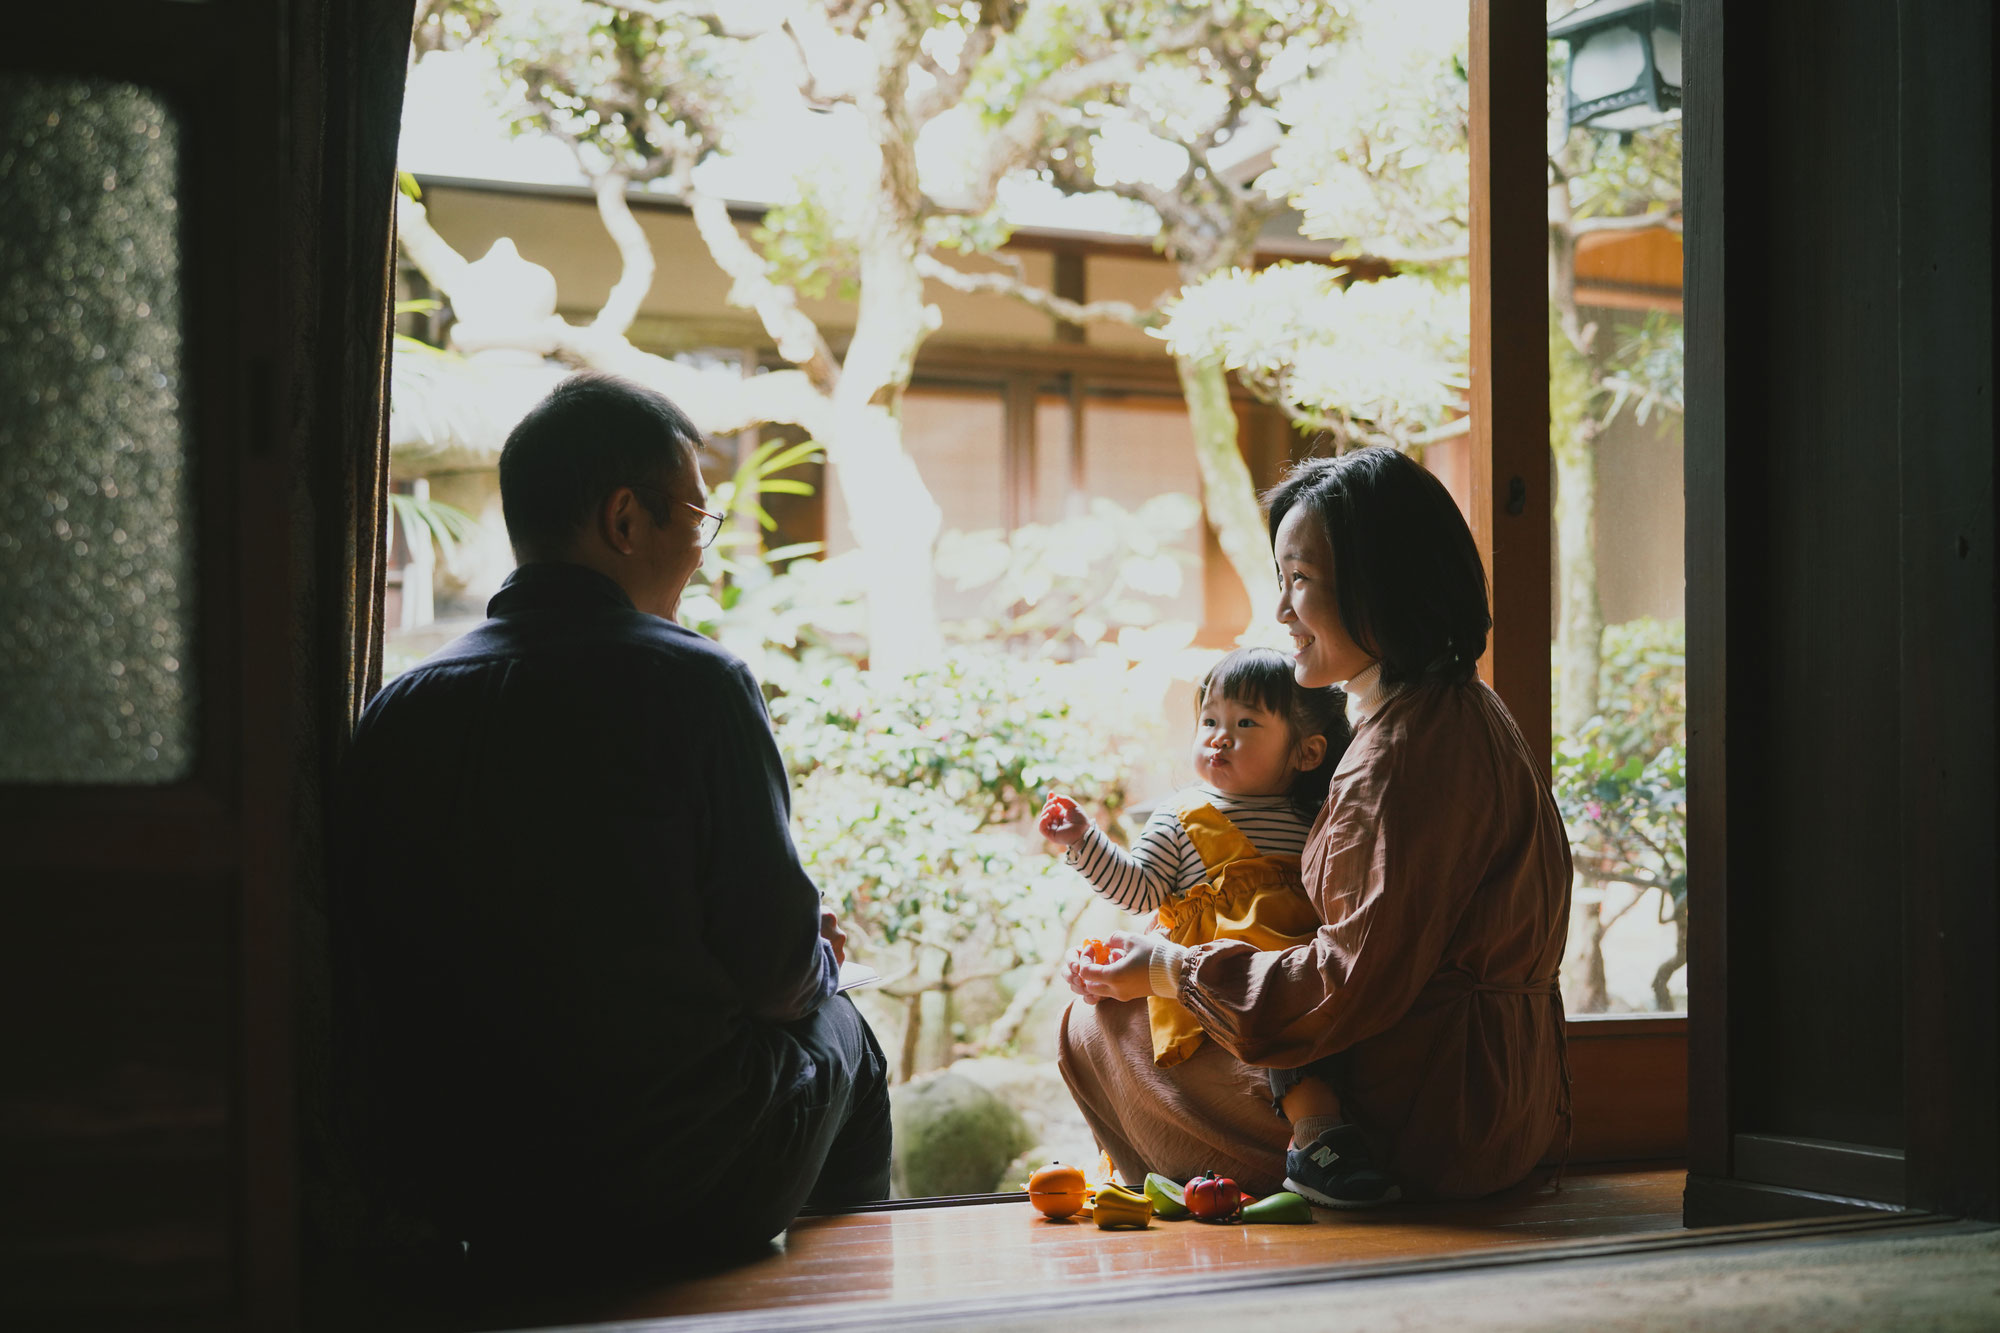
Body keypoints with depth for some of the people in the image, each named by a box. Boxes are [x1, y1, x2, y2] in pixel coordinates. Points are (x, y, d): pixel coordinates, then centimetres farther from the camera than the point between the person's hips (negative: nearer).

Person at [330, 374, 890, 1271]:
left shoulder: (397, 708, -2)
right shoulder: (692, 684, -16)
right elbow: (775, 966, -12)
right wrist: (821, 956, 12)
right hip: (672, 1196, -5)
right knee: (835, 1029, 25)